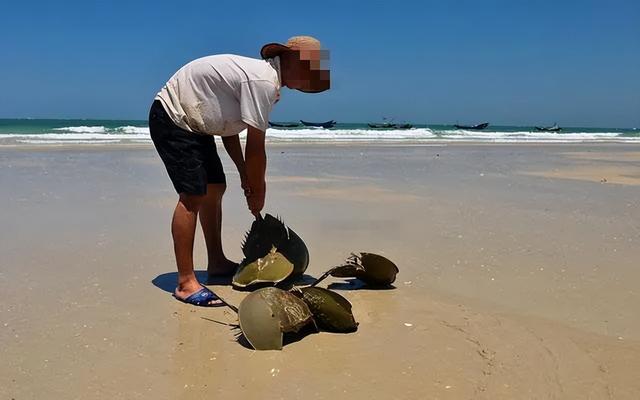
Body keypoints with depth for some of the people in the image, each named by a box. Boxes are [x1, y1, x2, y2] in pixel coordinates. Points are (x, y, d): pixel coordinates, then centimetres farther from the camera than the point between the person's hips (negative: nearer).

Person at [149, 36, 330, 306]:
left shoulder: (261, 73, 8)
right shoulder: (264, 81, -24)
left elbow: (230, 127, 11)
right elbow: (255, 148, -22)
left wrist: (245, 174, 7)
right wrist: (258, 191, -8)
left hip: (191, 123, 11)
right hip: (172, 119, -11)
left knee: (214, 188, 12)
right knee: (192, 196, -16)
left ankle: (217, 263, 23)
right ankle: (185, 283, -12)